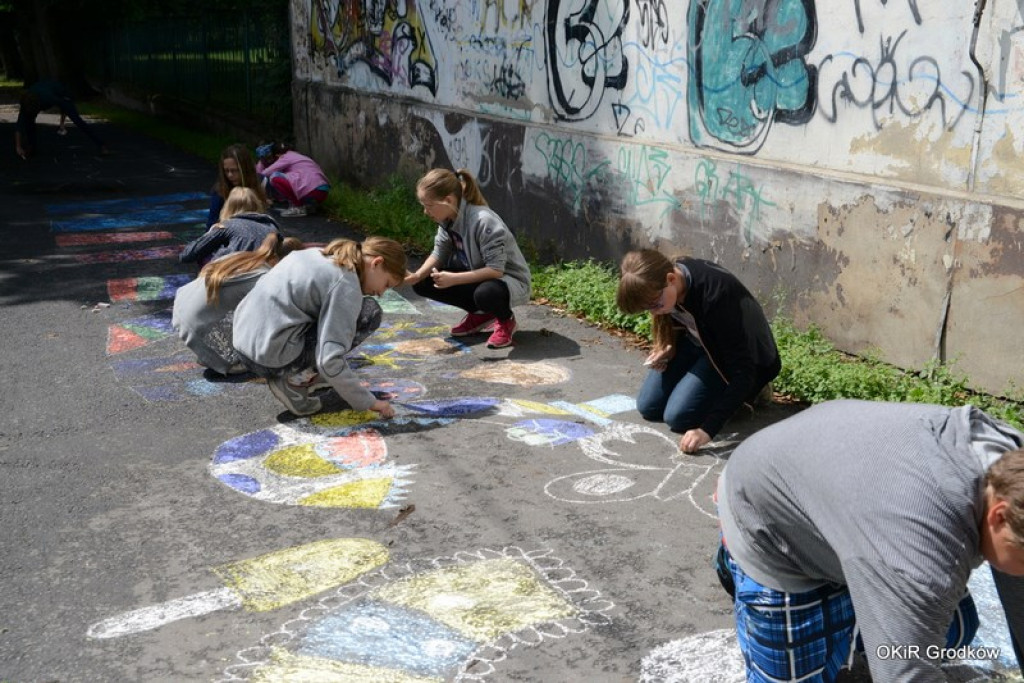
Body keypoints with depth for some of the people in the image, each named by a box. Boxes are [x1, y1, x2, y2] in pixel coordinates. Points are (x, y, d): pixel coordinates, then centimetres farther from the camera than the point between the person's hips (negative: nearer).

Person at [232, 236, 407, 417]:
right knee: (370, 313, -4)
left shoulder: (321, 255, 13)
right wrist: (369, 402, -10)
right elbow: (329, 361, -20)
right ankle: (295, 379, -4)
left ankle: (292, 373, 13)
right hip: (272, 357, -9)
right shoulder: (346, 286, -14)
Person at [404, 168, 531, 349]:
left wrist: (454, 279, -37)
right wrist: (417, 275, -21)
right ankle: (480, 314, 10)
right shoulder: (447, 219, -8)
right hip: (476, 275, 8)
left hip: (509, 279, -8)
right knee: (423, 284, -5)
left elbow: (496, 270, -33)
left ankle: (506, 320, -4)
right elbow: (439, 253, -2)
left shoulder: (483, 221, -32)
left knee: (486, 293, -42)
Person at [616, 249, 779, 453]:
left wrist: (708, 429, -41)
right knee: (648, 407, -2)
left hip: (729, 352, -7)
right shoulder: (657, 284, -19)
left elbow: (742, 370, -36)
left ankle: (744, 394, 4)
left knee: (678, 417, -19)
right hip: (696, 342, 7)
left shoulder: (716, 295, -39)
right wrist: (668, 348, -14)